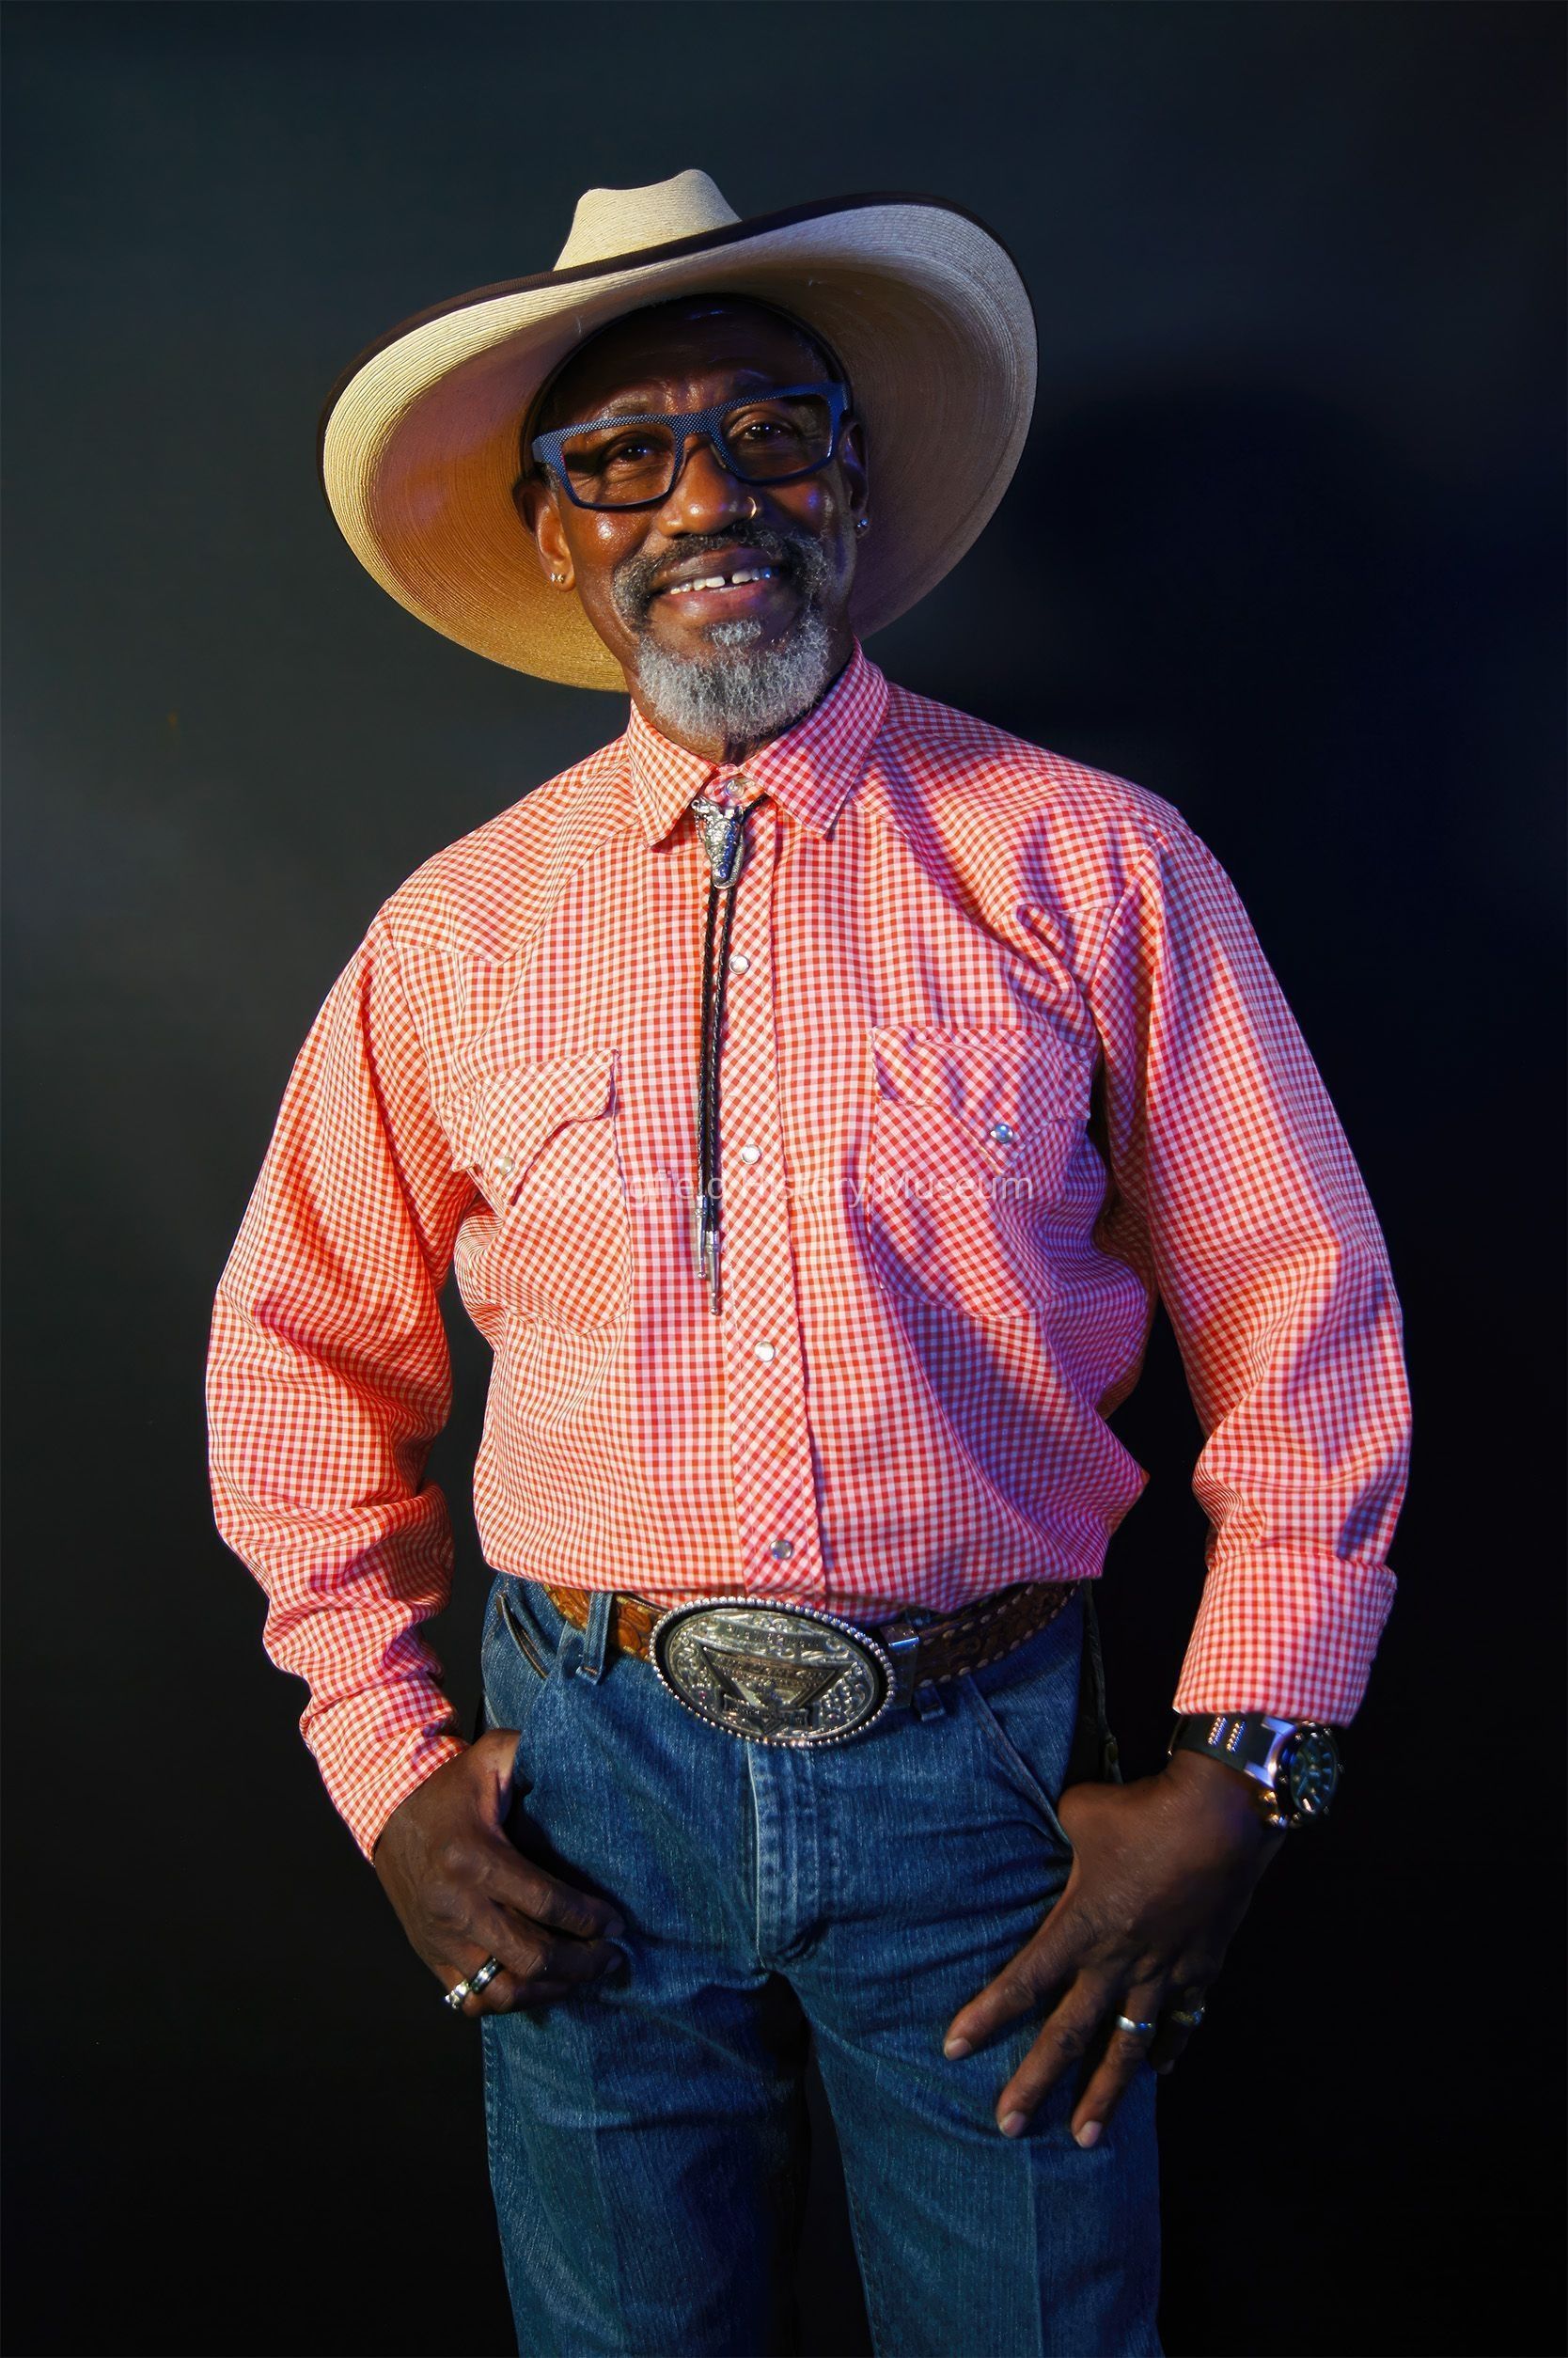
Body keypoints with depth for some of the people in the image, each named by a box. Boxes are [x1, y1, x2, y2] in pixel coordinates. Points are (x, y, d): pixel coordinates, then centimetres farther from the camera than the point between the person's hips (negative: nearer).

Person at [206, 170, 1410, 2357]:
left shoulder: (1091, 865, -4)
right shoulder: (457, 930, 1)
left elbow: (1303, 1318, -2)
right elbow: (304, 1352, 10)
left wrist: (1240, 1772, -6)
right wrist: (385, 1754, 4)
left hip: (985, 1767, -1)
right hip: (593, 1781, 2)